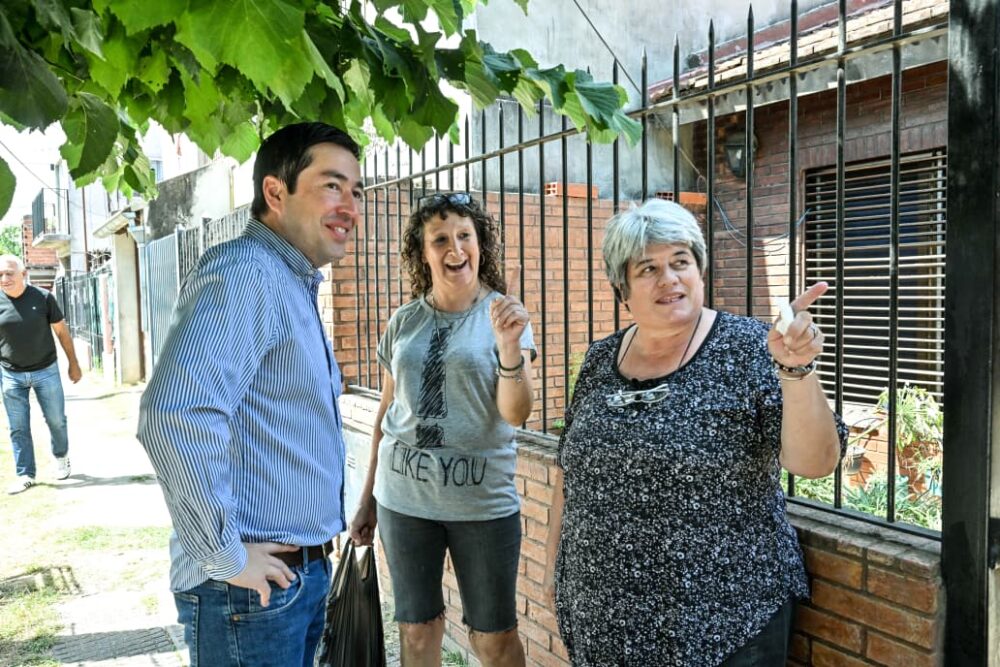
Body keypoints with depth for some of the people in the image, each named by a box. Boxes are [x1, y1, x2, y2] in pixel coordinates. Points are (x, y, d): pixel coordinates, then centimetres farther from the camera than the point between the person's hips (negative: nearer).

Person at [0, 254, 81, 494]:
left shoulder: (43, 297, -7)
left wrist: (73, 363, 5)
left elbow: (61, 331, 2)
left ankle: (61, 456, 36)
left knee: (56, 420, 10)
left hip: (46, 371, -1)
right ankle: (25, 475, 17)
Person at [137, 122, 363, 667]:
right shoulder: (245, 273, -19)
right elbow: (175, 415, -33)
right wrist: (226, 557, -24)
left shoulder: (293, 285, 14)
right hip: (253, 589, -9)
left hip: (305, 574, 9)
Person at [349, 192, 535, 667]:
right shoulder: (403, 322, 4)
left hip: (483, 502, -3)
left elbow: (516, 415, -14)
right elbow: (387, 412, 11)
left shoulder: (505, 315, -5)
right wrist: (368, 499, 13)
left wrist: (508, 346, -30)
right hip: (402, 499, 3)